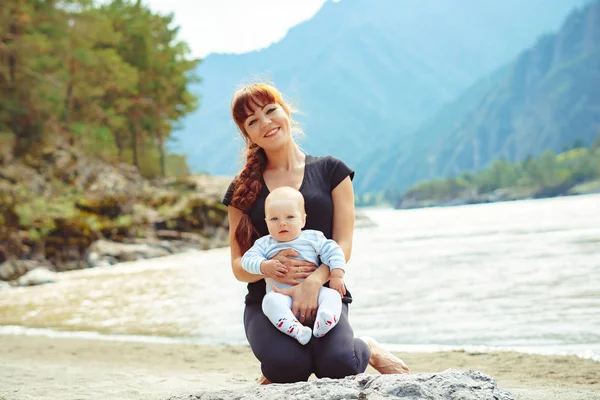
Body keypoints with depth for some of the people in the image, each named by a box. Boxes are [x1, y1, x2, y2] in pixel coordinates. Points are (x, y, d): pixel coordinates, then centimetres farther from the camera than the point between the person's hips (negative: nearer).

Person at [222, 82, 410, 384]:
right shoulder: (242, 190, 9)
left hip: (324, 293, 0)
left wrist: (313, 282, -21)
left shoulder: (330, 171, 7)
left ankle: (368, 350, 4)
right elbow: (238, 265, 7)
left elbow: (343, 245, -1)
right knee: (287, 366, -32)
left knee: (338, 365, -31)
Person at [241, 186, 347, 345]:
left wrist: (336, 277, -5)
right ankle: (295, 329, -53)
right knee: (270, 300, -33)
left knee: (332, 295, -27)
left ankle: (321, 326, -53)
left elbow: (334, 252, 8)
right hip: (282, 295, -1)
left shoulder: (313, 238, 10)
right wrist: (264, 266, -16)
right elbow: (248, 259, 3)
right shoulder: (265, 244, 11)